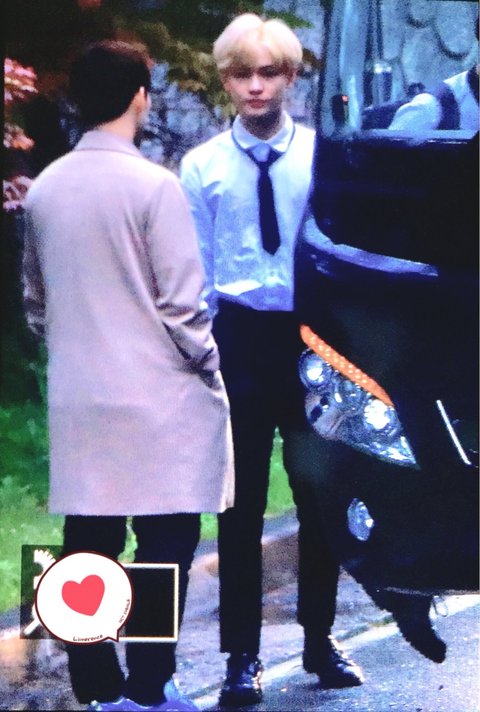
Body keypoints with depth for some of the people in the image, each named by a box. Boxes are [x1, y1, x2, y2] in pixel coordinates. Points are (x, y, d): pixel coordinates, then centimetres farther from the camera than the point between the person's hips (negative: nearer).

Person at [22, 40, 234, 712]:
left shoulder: (44, 190, 5)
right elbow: (182, 304, -12)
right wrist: (209, 372, 3)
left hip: (77, 401, 6)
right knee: (165, 541, 1)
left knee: (90, 543, 7)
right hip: (157, 399, -5)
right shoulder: (152, 186, -13)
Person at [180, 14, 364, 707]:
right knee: (242, 500, 5)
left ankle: (321, 638, 22)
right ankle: (242, 654, 12)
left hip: (314, 336, 0)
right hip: (239, 338, 0)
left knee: (319, 492, 9)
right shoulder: (202, 167, 0)